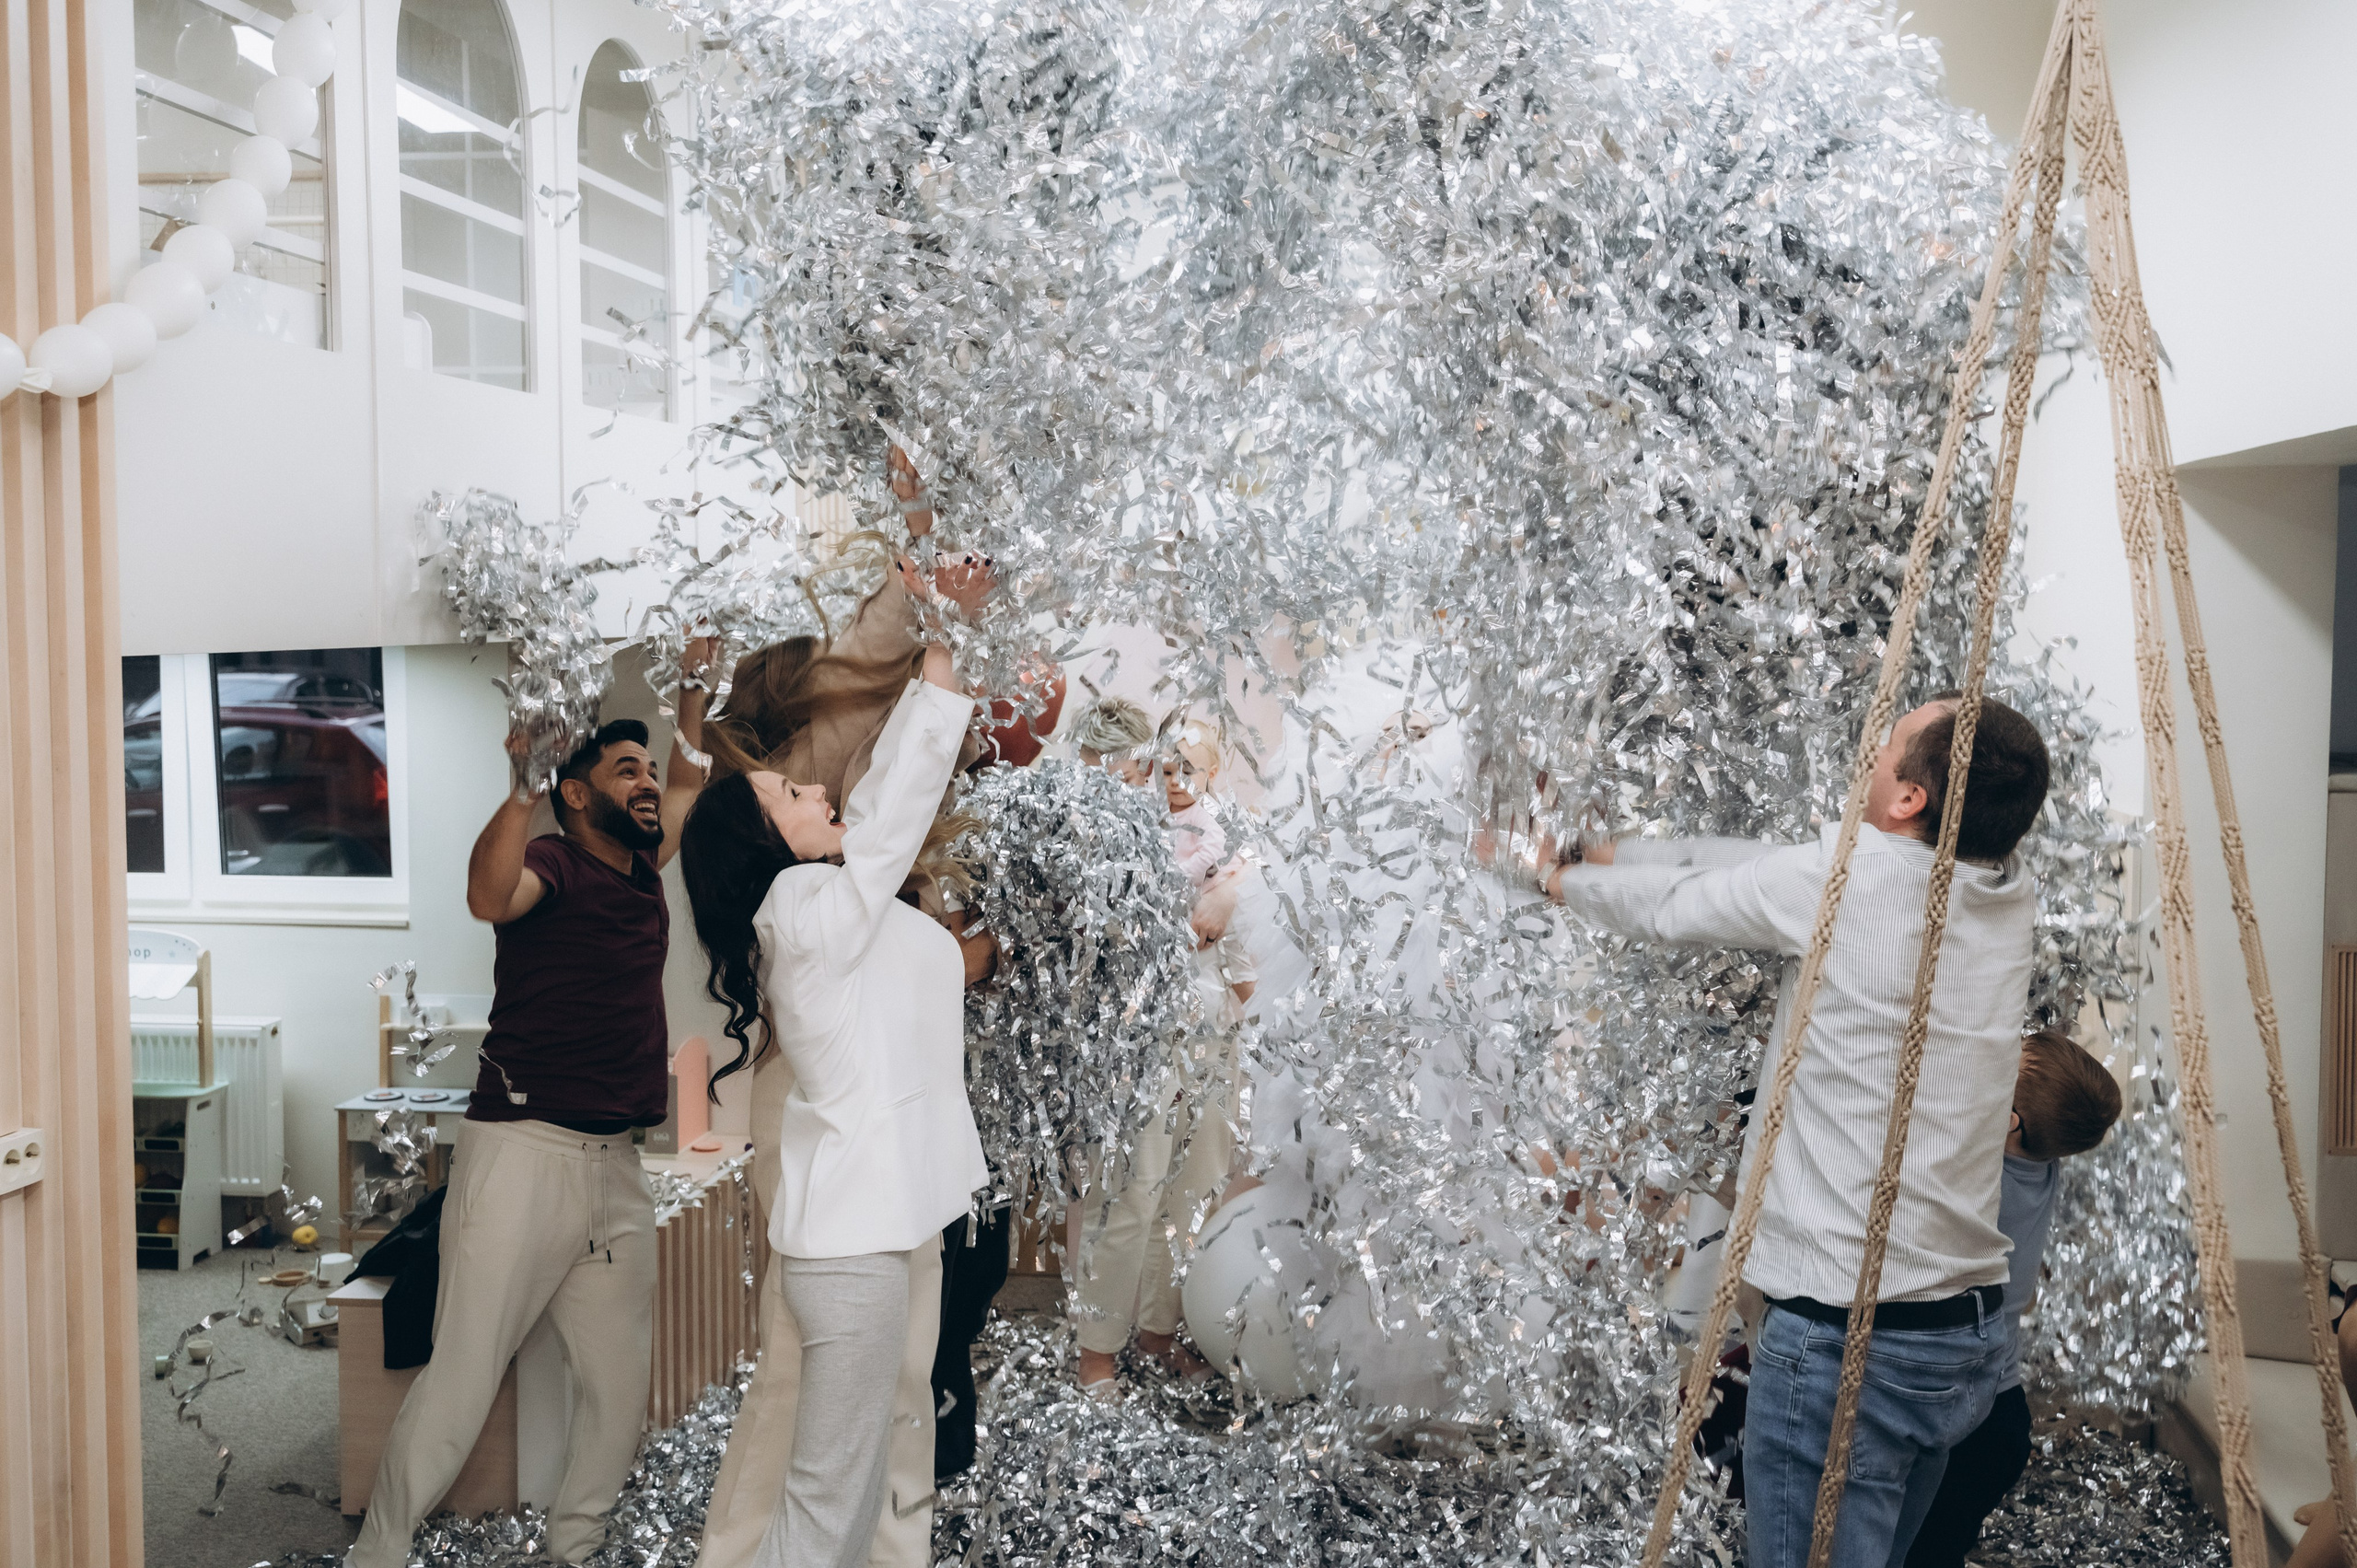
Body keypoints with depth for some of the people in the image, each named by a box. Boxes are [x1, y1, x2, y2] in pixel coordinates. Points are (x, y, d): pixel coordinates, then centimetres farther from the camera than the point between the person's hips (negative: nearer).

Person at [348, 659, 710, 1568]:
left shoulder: (642, 869, 14)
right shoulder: (552, 862, -6)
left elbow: (690, 776, 28)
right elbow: (489, 897, -29)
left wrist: (697, 677, 23)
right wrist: (524, 778, -32)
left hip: (616, 1168, 7)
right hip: (525, 1153, -7)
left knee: (621, 1391, 7)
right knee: (463, 1380, -3)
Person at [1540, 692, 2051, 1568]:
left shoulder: (1854, 876, -16)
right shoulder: (2008, 897, 5)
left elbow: (1675, 909, 0)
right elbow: (1773, 871, 13)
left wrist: (1566, 878, 19)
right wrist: (1615, 852, 21)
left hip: (1845, 1337, -8)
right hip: (1973, 1334, 8)